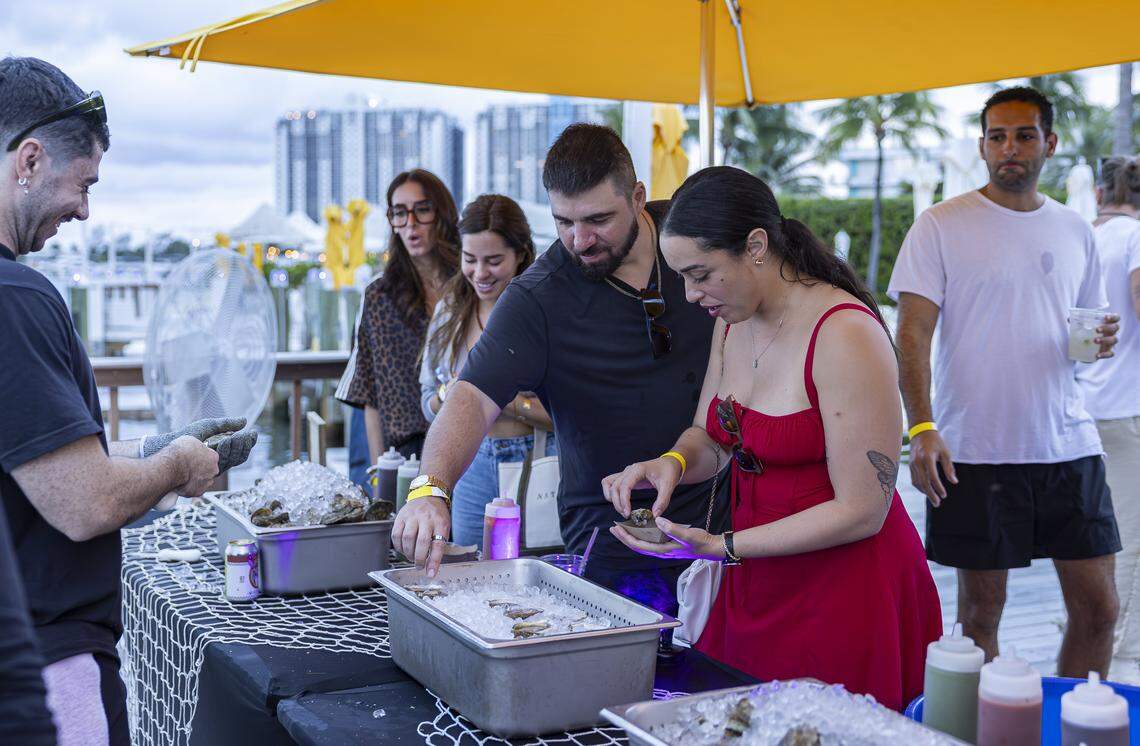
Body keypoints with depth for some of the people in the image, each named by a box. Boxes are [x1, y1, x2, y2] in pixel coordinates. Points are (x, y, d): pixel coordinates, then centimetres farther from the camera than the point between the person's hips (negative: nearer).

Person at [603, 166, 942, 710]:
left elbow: (861, 512, -20)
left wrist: (722, 547, -23)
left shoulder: (845, 336, -21)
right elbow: (711, 439, 17)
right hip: (755, 585, 7)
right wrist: (673, 462, -7)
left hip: (847, 591, -7)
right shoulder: (732, 322, 5)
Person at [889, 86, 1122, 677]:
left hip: (1069, 445, 4)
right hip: (976, 451, -4)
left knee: (1098, 608, 6)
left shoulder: (1074, 231, 12)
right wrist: (922, 429, -21)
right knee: (980, 613, 6)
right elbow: (913, 333, -8)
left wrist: (1100, 341, -2)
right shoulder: (941, 225, -2)